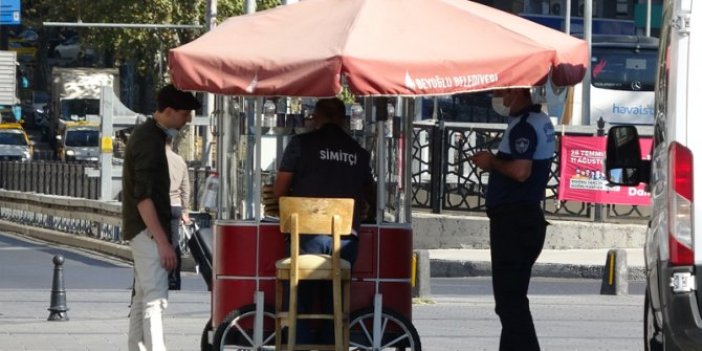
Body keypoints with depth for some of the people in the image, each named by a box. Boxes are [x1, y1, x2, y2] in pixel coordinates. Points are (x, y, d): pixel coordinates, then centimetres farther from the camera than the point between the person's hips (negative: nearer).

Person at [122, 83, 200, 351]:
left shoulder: (148, 134, 15)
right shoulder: (149, 140, -17)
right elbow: (143, 197, -22)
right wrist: (162, 241, -24)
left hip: (141, 230, 10)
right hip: (147, 229, -10)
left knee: (142, 297, 13)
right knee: (155, 299, -15)